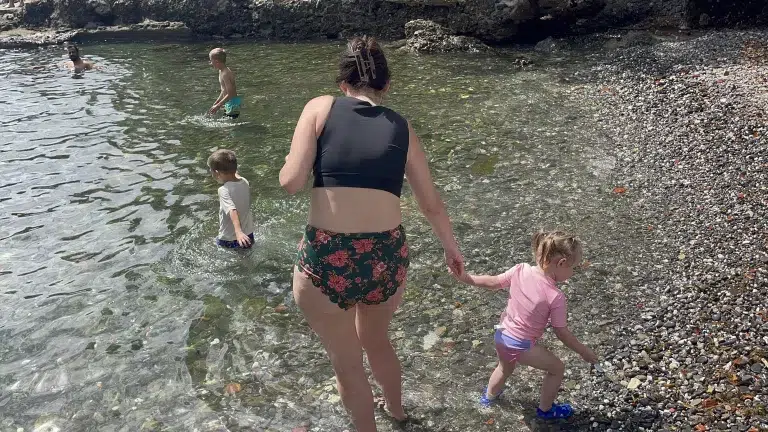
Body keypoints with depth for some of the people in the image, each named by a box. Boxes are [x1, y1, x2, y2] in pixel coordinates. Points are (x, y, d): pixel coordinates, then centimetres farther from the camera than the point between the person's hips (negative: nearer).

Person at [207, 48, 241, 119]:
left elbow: (230, 94, -24)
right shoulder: (221, 71, 10)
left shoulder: (225, 74, -20)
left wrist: (218, 106, -21)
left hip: (233, 104, -10)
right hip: (228, 104, 10)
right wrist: (216, 104, 20)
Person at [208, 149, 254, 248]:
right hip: (248, 236, 7)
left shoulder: (224, 190, -24)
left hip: (228, 241, -6)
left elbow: (232, 211, -39)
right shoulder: (245, 182, -5)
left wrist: (238, 231, -51)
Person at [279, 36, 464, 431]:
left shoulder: (321, 107, 1)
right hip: (387, 259, 4)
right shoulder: (400, 127, 9)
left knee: (346, 362, 24)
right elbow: (432, 204, 16)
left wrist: (288, 163, 16)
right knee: (376, 341, 35)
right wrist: (451, 247, 33)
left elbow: (291, 182, -8)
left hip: (327, 261, -4)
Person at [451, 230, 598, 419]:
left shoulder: (520, 270, -13)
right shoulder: (555, 296, -25)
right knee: (557, 368, 20)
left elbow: (492, 282, -1)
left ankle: (489, 396, 61)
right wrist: (585, 352, 0)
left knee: (505, 368, 36)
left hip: (501, 335, 6)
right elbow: (562, 334, -14)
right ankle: (546, 409, 37)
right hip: (521, 346, -6)